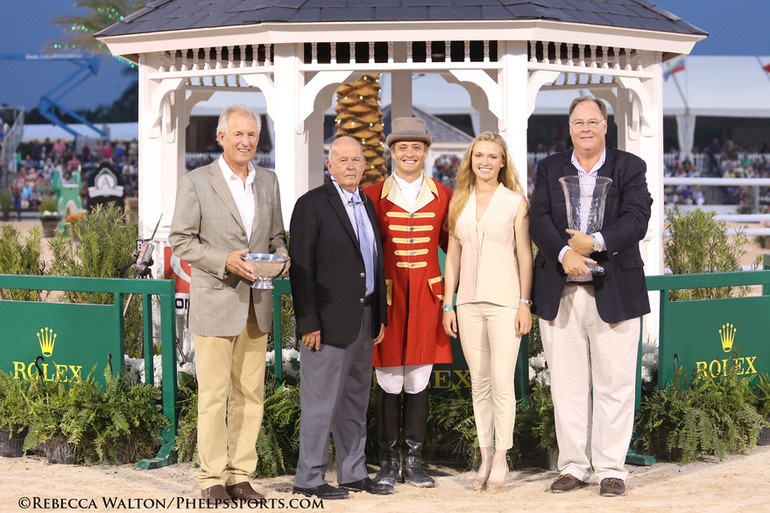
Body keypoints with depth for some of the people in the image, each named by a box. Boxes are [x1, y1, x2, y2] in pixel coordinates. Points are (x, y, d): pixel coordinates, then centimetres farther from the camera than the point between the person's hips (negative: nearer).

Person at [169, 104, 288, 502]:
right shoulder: (196, 183, -2)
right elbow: (180, 241, -6)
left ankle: (240, 475, 13)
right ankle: (212, 478, 4)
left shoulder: (268, 182, 14)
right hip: (215, 302, -5)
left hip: (256, 305, 5)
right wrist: (225, 260, -18)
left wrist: (280, 257, -3)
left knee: (250, 395, 6)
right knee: (213, 395, -3)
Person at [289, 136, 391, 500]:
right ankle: (309, 478, 2)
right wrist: (308, 322, -16)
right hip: (330, 320, -7)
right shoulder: (312, 205, -7)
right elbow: (301, 267, -11)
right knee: (321, 401, -4)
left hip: (364, 318, 8)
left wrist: (379, 316, 15)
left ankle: (353, 473, 20)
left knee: (356, 400, 13)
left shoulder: (367, 206, 15)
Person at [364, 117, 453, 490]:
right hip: (388, 295, -1)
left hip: (426, 296, 1)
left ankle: (414, 461, 12)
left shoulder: (443, 195, 8)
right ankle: (387, 462, 10)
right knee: (388, 382, 1)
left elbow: (451, 244, 14)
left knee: (419, 380, 4)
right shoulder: (373, 196, 4)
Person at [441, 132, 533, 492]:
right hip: (469, 301, 4)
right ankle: (485, 457, 12)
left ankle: (501, 459, 0)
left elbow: (525, 256, 0)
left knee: (502, 382, -7)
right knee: (479, 382, 7)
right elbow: (453, 256, 13)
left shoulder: (515, 202, 1)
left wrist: (525, 303, -6)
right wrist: (448, 304, 7)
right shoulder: (459, 202, 11)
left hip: (504, 300, -4)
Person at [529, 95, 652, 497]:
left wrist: (596, 242, -20)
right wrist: (564, 252, -18)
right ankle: (573, 466, 13)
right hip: (560, 294, 2)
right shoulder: (550, 169, 11)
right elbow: (539, 220, -1)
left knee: (614, 385, 0)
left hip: (614, 293, -2)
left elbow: (637, 219, -8)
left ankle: (611, 468, 6)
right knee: (567, 385, 6)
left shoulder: (629, 167, 5)